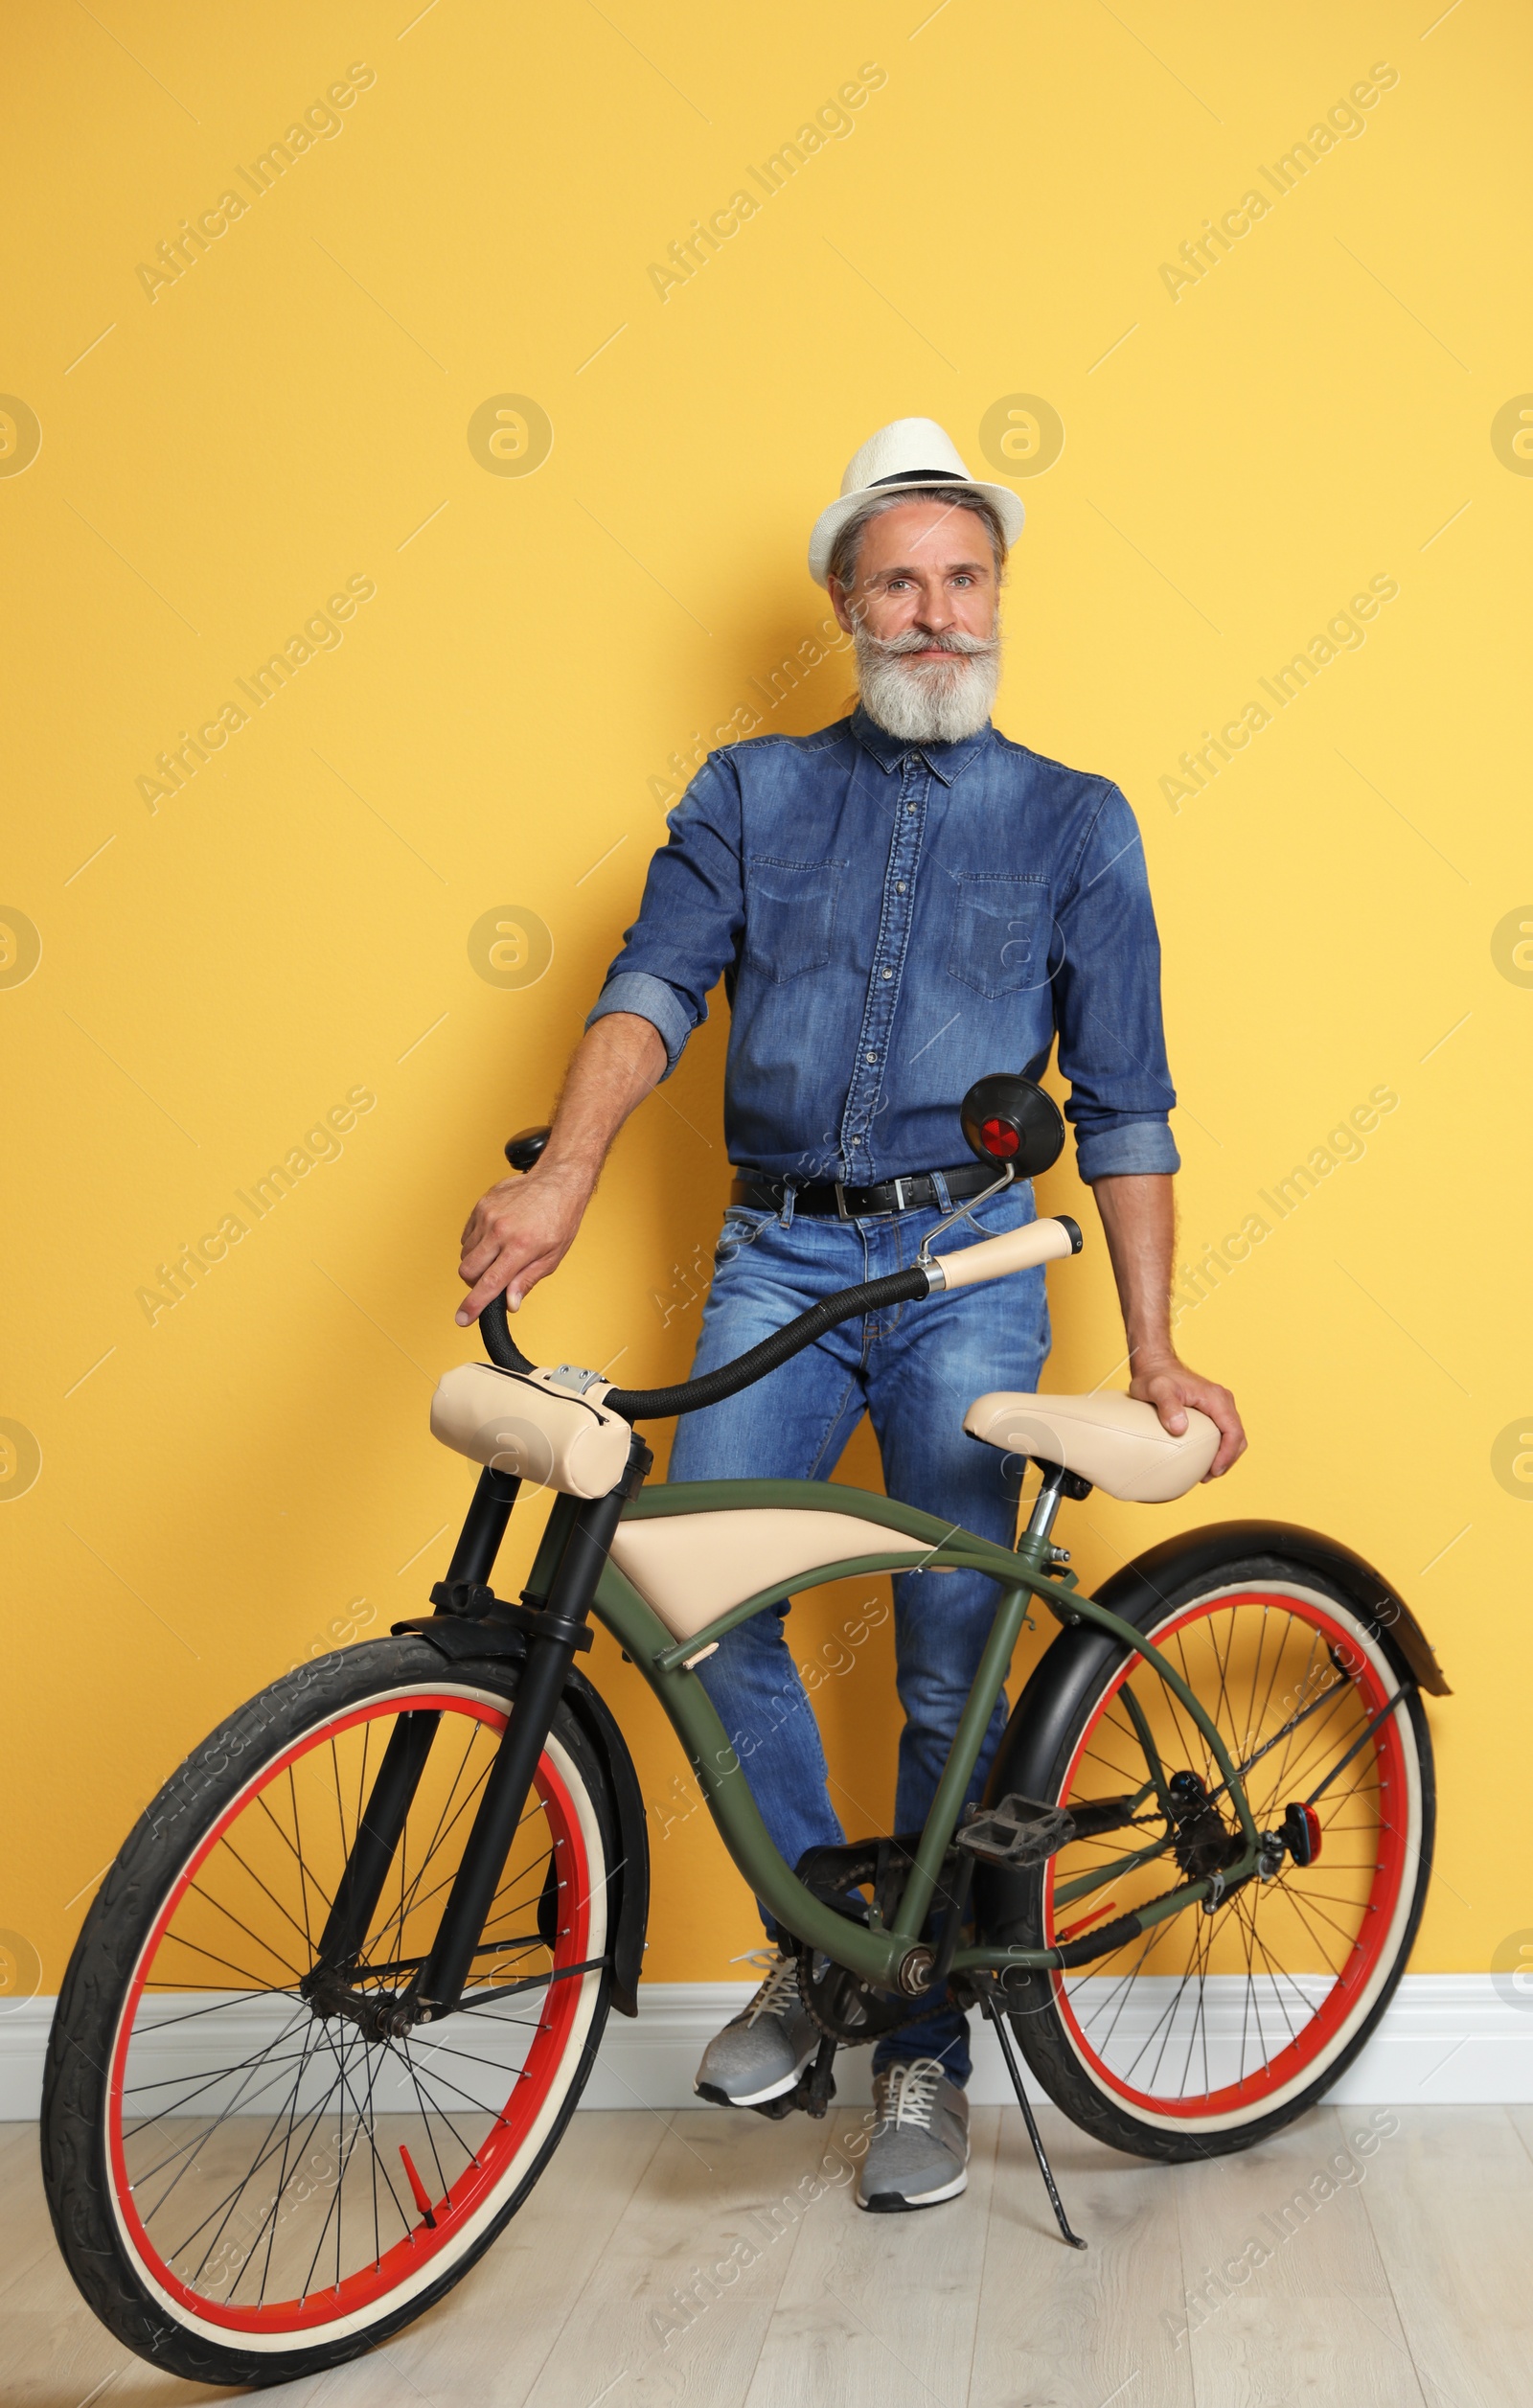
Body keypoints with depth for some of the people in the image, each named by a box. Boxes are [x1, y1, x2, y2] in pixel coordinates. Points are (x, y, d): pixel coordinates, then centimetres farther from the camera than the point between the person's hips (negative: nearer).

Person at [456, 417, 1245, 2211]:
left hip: (965, 1269, -1)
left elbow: (1123, 1101, 8)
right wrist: (563, 1172, -23)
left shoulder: (1074, 821, 10)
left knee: (951, 1667, 2)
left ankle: (923, 2047, 19)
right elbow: (657, 984, -4)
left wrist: (1150, 1352, 2)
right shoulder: (751, 793, 12)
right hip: (776, 1258, 1)